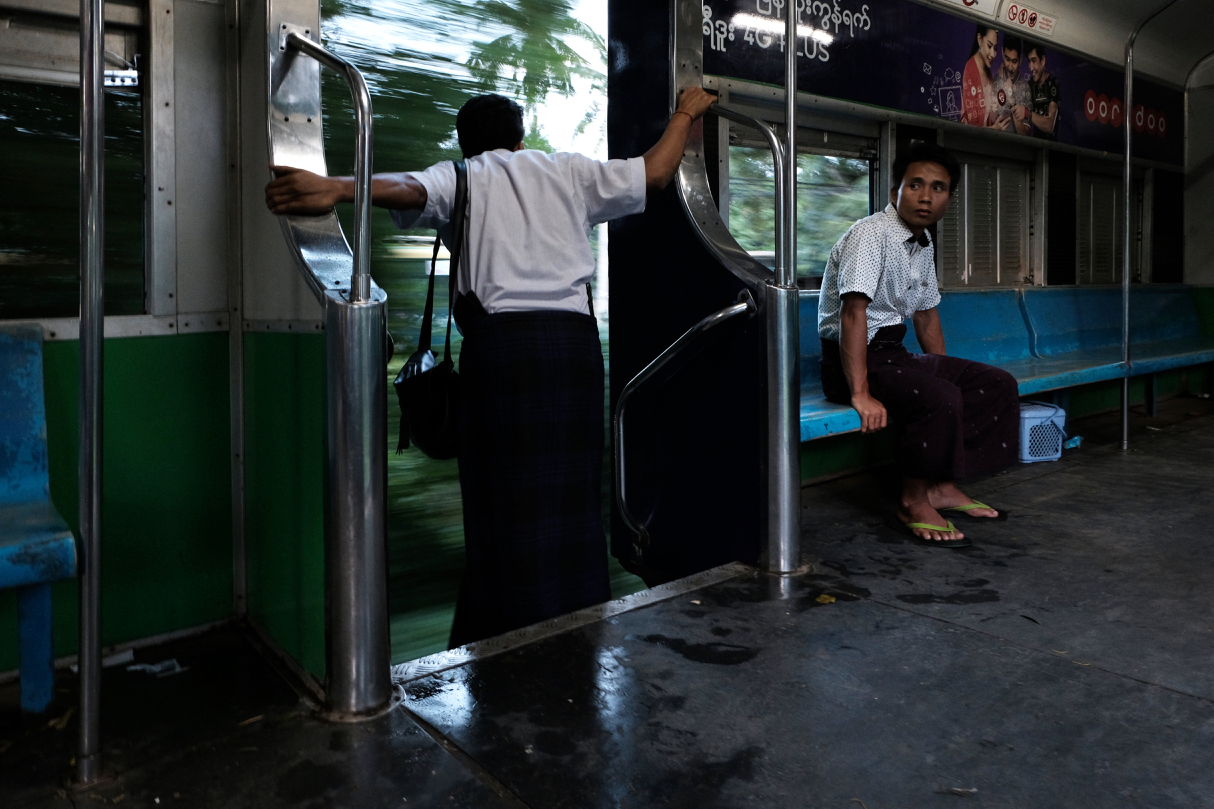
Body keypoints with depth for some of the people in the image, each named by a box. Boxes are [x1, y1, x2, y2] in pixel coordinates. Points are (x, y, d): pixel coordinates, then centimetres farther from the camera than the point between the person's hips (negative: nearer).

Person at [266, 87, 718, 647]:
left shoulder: (459, 177, 13)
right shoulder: (566, 171, 20)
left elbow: (409, 189, -10)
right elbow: (655, 173, 24)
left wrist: (339, 189, -27)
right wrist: (685, 114, 40)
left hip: (499, 337, -2)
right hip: (573, 334, 2)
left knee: (504, 497, 2)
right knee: (570, 491, 9)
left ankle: (501, 639, 6)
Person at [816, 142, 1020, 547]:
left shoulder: (924, 244, 12)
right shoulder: (872, 233, -16)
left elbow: (926, 313, 22)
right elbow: (853, 311, -26)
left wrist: (948, 373, 15)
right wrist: (861, 395, -32)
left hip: (892, 353, 9)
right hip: (851, 360, -9)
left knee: (998, 385, 2)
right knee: (939, 398, -31)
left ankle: (942, 486, 2)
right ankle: (914, 504, -15)